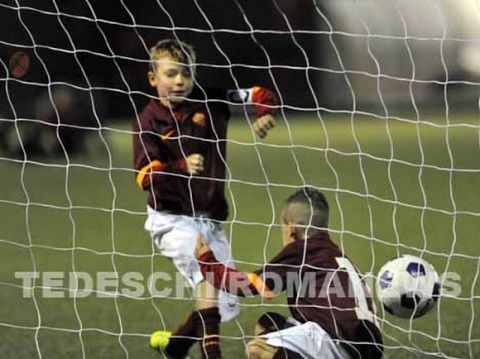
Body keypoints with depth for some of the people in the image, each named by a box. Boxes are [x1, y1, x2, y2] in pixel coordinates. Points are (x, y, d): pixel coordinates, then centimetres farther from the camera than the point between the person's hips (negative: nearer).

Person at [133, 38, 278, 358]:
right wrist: (182, 168, -34)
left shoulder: (209, 103, 1)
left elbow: (260, 95, 2)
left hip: (210, 220, 5)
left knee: (226, 305, 7)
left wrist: (266, 114, -20)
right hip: (172, 219, -5)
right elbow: (145, 176, -17)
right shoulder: (149, 121, -7)